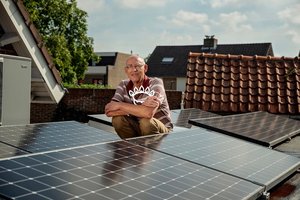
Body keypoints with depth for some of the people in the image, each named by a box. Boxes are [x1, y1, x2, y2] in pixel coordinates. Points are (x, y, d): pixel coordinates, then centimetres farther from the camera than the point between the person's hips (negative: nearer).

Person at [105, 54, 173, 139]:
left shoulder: (156, 83, -15)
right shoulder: (123, 85, -1)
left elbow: (149, 113, -33)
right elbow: (108, 111, -17)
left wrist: (120, 105, -24)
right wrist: (143, 106, -27)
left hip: (162, 130, -4)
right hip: (137, 129, 4)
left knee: (146, 122, -32)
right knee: (118, 119, -20)